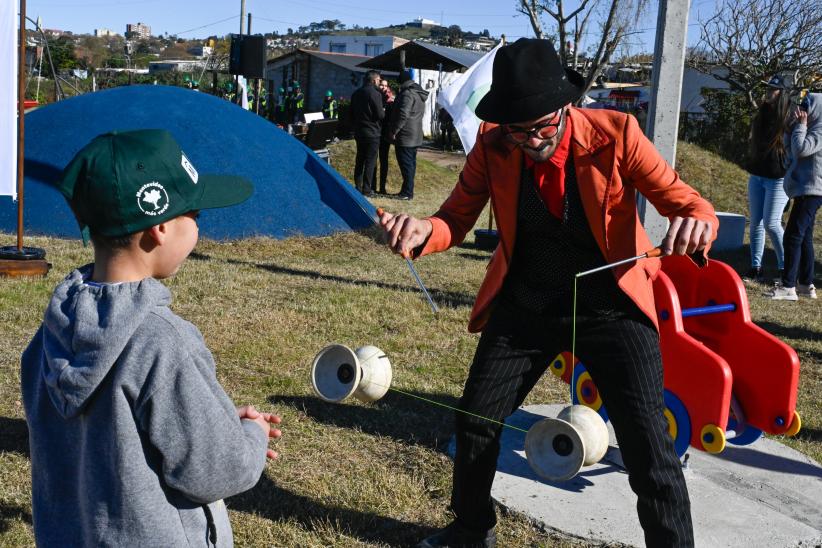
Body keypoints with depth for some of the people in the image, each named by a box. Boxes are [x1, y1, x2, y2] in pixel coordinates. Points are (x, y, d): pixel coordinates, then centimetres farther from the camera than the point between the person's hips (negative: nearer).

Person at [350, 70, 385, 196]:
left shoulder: (356, 93, 8)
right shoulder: (375, 93, -15)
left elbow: (352, 113, 15)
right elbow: (380, 115, -16)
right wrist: (384, 111, 5)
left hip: (359, 132, 7)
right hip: (372, 132, -7)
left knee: (359, 160, 15)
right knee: (370, 161, -1)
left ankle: (358, 187, 20)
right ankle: (366, 189, 0)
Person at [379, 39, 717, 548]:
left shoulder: (615, 134, -18)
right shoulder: (493, 146, -11)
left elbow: (689, 202, -12)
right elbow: (458, 218, -3)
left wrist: (696, 223, -37)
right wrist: (424, 232, -27)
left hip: (609, 306, -2)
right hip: (524, 305, 3)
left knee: (647, 441, -10)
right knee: (475, 420, 10)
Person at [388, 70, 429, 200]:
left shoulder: (407, 94, -15)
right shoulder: (420, 94, 16)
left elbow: (403, 115, -22)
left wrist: (394, 131, -15)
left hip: (405, 136, -10)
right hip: (416, 136, 10)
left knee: (406, 164, -7)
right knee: (411, 164, 12)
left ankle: (407, 192, -7)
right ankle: (407, 191, 19)